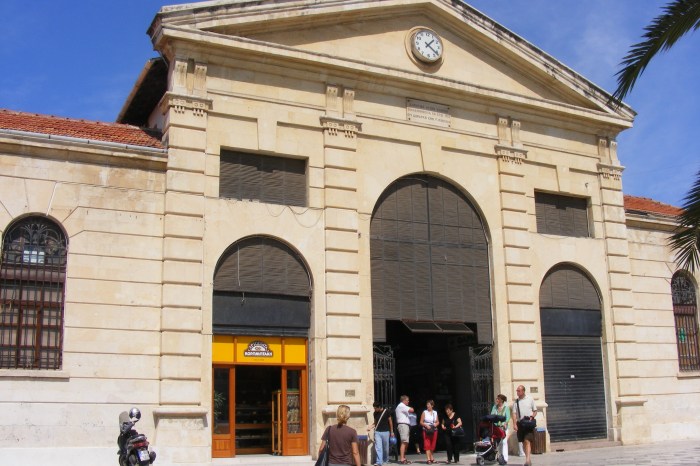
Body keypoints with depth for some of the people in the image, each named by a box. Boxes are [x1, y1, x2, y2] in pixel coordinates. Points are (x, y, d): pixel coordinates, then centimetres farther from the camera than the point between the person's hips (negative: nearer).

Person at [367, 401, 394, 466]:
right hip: (377, 432, 2)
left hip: (385, 432, -2)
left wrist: (391, 432, 2)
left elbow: (390, 421, 0)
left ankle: (386, 460, 30)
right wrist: (370, 427, -2)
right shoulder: (375, 413, 5)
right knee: (378, 447, -8)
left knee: (385, 448, 8)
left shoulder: (386, 411, -6)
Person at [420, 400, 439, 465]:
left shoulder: (435, 413, 10)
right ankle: (428, 459, -13)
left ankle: (431, 457, 21)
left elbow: (437, 422, 15)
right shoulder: (424, 412, 2)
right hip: (426, 430, -3)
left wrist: (436, 424, -6)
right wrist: (426, 425, -16)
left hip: (434, 430, 3)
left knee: (433, 445, 6)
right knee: (427, 445, -10)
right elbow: (421, 422, 0)